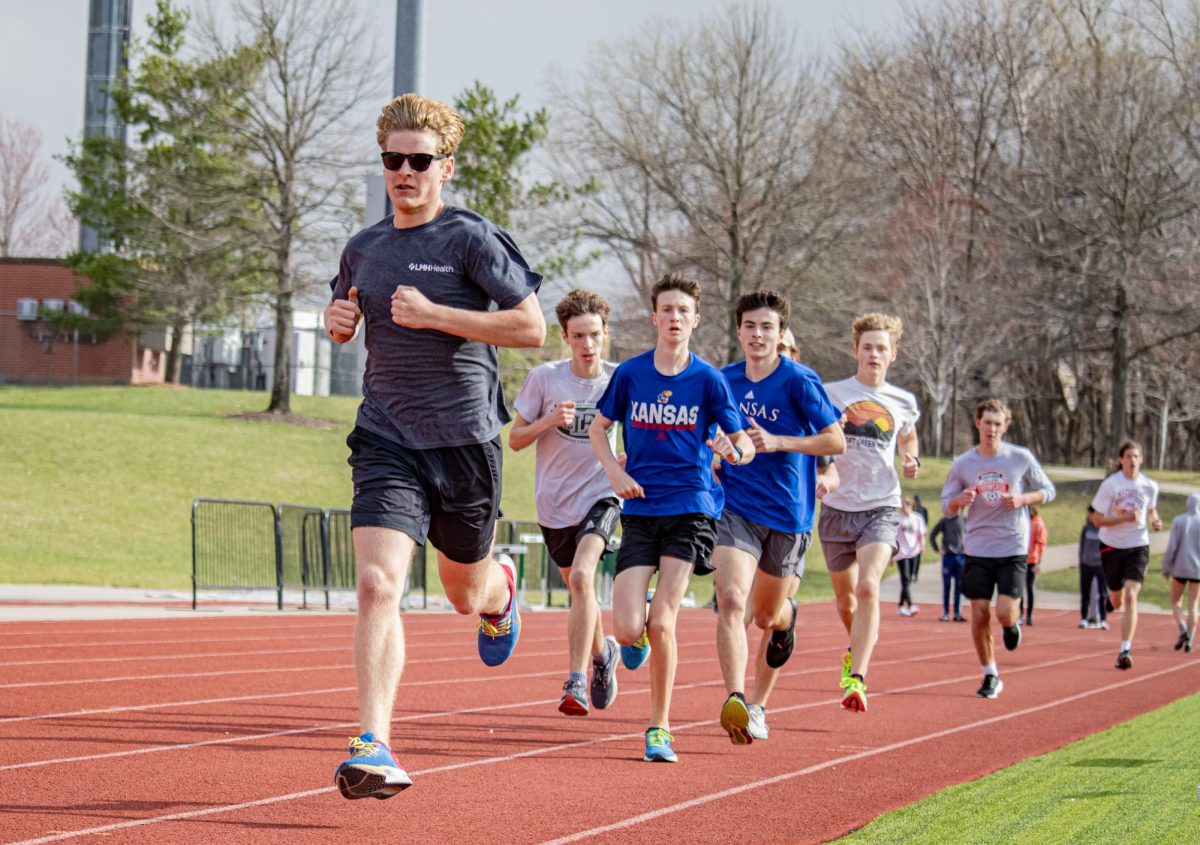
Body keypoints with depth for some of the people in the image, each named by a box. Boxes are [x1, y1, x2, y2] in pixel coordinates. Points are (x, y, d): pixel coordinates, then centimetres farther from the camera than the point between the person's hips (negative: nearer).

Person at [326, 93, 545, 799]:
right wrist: (338, 318, 4)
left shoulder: (472, 238, -6)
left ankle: (499, 591, 55)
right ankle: (374, 748, -20)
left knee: (465, 594, 15)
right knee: (378, 587, -17)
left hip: (465, 440, -2)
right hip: (387, 441, 3)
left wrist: (433, 315, -18)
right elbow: (342, 316, 30)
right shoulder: (365, 248, 10)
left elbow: (531, 326, -13)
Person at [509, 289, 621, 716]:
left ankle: (576, 682, -23)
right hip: (554, 502, 2)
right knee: (577, 585, 17)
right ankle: (601, 652, 47)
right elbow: (515, 439, -2)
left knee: (582, 576, -24)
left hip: (600, 496, -2)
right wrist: (549, 421, -20)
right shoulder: (544, 378, -7)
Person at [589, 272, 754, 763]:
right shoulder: (631, 373, 3)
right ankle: (638, 637, 29)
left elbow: (746, 445, -2)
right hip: (640, 509, 2)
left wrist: (734, 451, -25)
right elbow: (598, 427, 16)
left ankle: (659, 728, 4)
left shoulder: (708, 379, -2)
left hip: (691, 506, -1)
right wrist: (614, 472, 0)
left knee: (662, 622, -11)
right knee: (628, 629, -10)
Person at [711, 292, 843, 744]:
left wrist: (778, 442, -18)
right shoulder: (725, 381, 4)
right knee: (732, 600, -21)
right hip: (735, 508, 2)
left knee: (766, 616, 14)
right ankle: (736, 699, -27)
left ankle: (786, 614, 52)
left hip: (787, 515, -1)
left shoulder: (798, 380, -9)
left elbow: (836, 440, -9)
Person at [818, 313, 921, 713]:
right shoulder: (830, 394, 2)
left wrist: (912, 460, 5)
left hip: (881, 507, -1)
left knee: (868, 587, -22)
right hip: (837, 507, 1)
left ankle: (856, 679, -27)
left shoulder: (903, 403, 8)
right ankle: (855, 649, 44)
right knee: (845, 599, 11)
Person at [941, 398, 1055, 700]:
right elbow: (947, 507, 7)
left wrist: (1022, 499, -12)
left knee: (1005, 612, -13)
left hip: (1012, 548, -2)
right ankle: (990, 676, 15)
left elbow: (1047, 491, 8)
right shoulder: (963, 464, 1)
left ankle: (1013, 624, 25)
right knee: (979, 615, 0)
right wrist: (960, 500, -16)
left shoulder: (1022, 458, -2)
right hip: (977, 549, 2)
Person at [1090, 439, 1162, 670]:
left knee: (1130, 596, -18)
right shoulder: (1110, 485, -11)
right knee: (1118, 601, 14)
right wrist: (1125, 518, -23)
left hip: (1138, 547, 0)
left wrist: (1155, 521, -3)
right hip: (1112, 547, 0)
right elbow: (1097, 520, -11)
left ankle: (1125, 651, -20)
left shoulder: (1150, 486, -1)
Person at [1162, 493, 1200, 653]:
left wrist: (1166, 568, 1)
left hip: (1180, 568, -1)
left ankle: (1183, 629, -13)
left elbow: (1171, 546, -8)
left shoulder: (1178, 521, -3)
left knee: (1176, 603, 12)